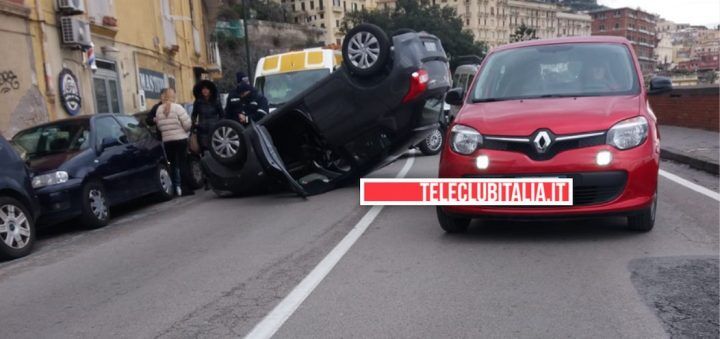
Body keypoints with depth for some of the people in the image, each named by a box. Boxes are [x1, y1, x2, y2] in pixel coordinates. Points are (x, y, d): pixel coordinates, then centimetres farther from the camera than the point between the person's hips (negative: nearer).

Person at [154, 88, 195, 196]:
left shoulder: (159, 109, 5)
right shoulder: (177, 107, -9)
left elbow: (159, 126, 5)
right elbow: (187, 123, -11)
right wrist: (184, 130, 8)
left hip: (167, 141, 4)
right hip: (180, 139, -4)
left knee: (173, 164, 12)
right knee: (183, 164, 0)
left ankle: (176, 188, 13)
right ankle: (186, 188, 0)